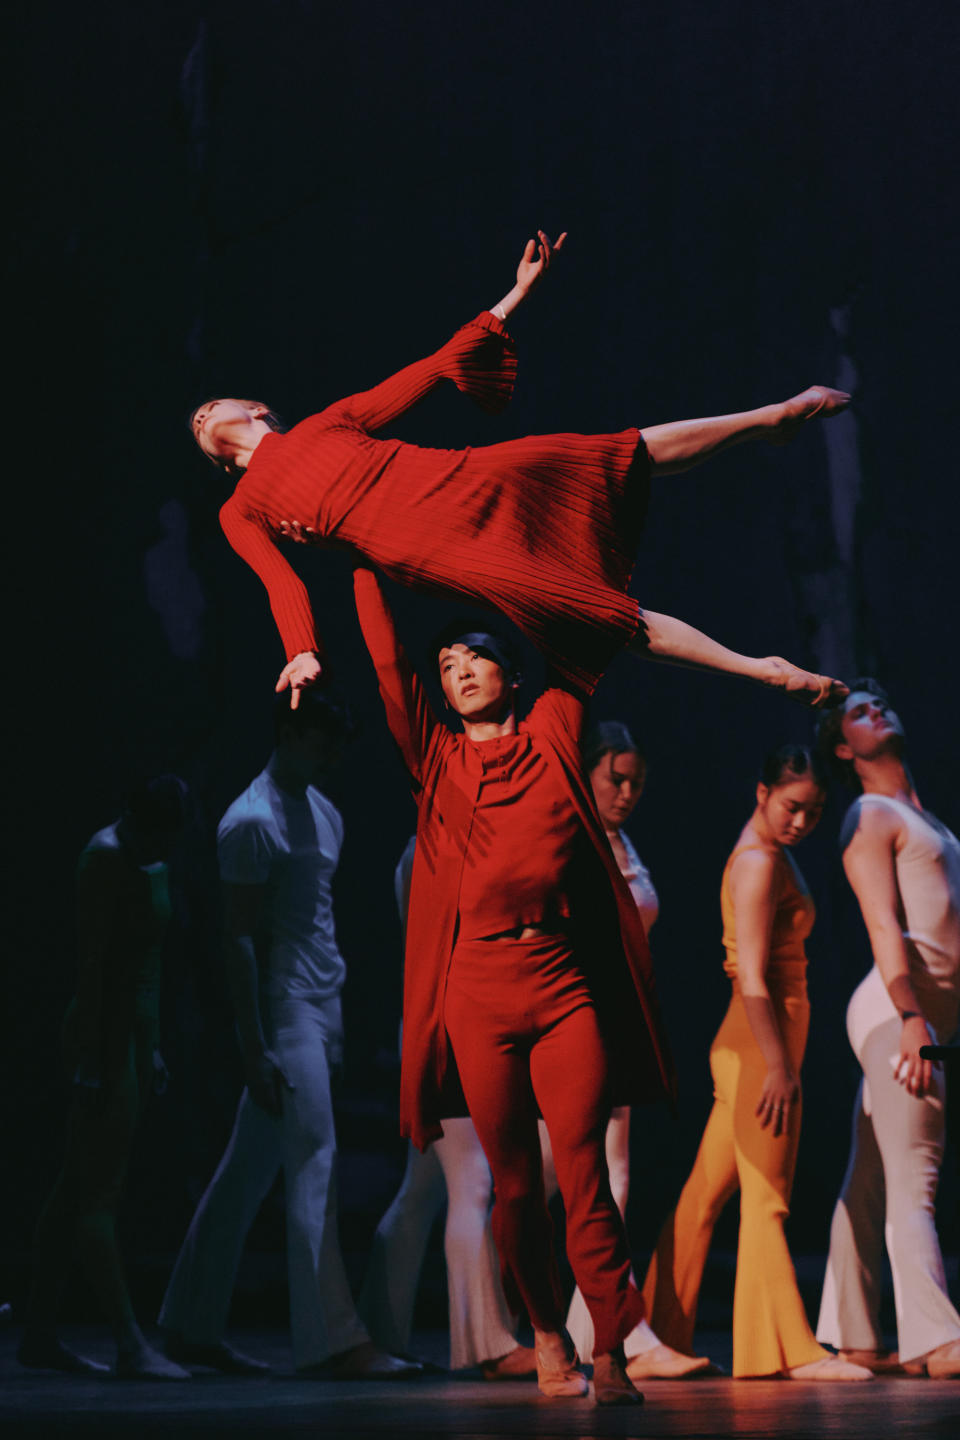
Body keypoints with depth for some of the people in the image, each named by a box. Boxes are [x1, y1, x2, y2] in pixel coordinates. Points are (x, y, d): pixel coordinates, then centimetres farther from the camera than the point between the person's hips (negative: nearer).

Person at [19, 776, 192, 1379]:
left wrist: (154, 1047, 19)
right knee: (100, 1192, -9)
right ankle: (131, 1343, -13)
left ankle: (40, 1334, 14)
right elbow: (91, 962, -17)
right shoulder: (106, 855, -12)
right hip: (107, 1029, -9)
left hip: (136, 1029, 9)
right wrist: (91, 1054, -21)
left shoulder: (153, 863, 14)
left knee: (78, 1187, 10)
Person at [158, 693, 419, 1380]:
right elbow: (240, 937, -14)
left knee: (248, 1172, 11)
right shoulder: (252, 821, -11)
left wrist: (339, 1023, 17)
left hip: (323, 1009, 8)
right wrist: (255, 1047, -18)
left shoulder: (325, 815, 16)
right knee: (315, 1168, -11)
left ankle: (193, 1328, 17)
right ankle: (333, 1341, -12)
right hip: (285, 1011, -8)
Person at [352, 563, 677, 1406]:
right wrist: (363, 561, 9)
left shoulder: (551, 737, 11)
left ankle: (609, 1354, -3)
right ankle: (547, 1343, 17)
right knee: (514, 1182, 4)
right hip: (478, 986, 1)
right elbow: (386, 659, 7)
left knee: (584, 1175, -7)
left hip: (565, 982, -1)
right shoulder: (435, 759, 11)